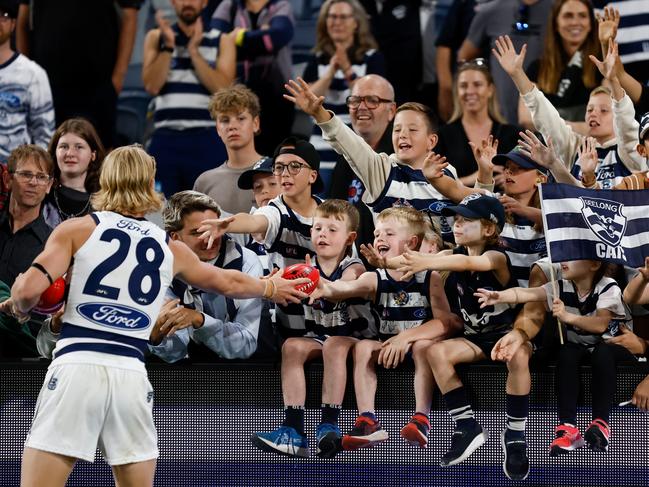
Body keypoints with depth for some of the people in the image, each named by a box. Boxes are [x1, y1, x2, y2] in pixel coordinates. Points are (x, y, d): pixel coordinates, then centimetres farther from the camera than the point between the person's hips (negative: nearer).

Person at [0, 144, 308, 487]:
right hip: (130, 373, 3)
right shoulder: (169, 249, 16)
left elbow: (29, 289, -7)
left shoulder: (77, 230, 5)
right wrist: (273, 288, 53)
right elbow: (229, 283, 33)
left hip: (76, 366, -3)